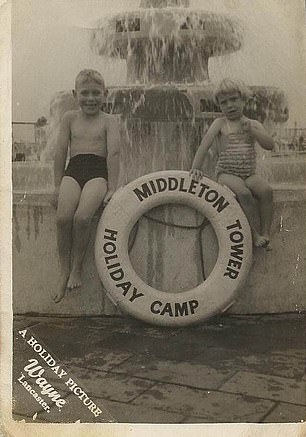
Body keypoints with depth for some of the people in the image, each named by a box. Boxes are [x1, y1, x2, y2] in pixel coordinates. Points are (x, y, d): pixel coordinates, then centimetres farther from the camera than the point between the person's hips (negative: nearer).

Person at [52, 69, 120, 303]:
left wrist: (112, 188, -8)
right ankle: (64, 271, -7)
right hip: (73, 171, 2)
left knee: (82, 217, -28)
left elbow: (114, 153, 0)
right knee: (63, 218, -24)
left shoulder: (109, 120, 9)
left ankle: (77, 268, -7)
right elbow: (61, 151, 14)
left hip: (98, 172, -2)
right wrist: (58, 186, 9)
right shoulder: (70, 117, 17)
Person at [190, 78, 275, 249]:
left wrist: (251, 129, -10)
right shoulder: (220, 123, 5)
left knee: (266, 190, -26)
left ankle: (265, 234, -20)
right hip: (227, 173, -3)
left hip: (249, 174, 3)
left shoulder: (254, 124, 12)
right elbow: (205, 144, -7)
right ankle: (254, 235, -24)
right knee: (243, 193, -32)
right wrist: (196, 168, -20)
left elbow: (270, 145, 1)